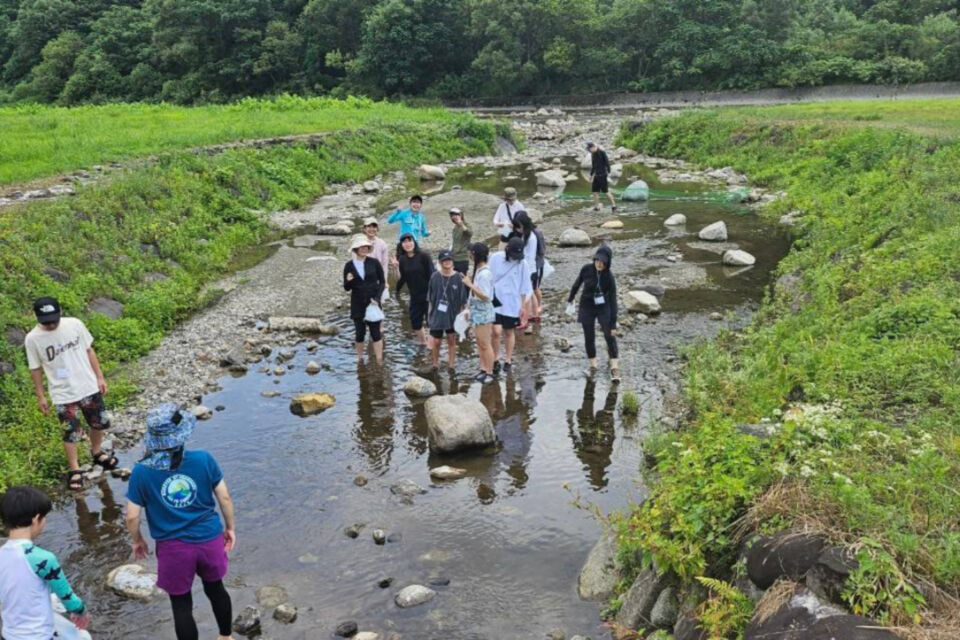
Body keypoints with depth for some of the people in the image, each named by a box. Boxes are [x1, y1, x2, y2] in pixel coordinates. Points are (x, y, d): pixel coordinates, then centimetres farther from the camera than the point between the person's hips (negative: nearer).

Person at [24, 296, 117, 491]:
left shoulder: (75, 324, -11)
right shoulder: (32, 339, -15)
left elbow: (89, 350, 1)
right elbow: (36, 369, -3)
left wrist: (100, 377, 2)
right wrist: (40, 396, 2)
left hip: (89, 387, 3)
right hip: (63, 395, -2)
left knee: (100, 424, 18)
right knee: (71, 433, 8)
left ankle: (96, 453, 46)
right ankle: (74, 470, 29)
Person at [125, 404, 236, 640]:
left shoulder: (142, 472, -15)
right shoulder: (203, 459, -13)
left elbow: (132, 516, -9)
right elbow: (225, 497, -6)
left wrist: (137, 540, 11)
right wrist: (230, 527, 10)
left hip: (174, 547, -2)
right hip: (209, 539, 2)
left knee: (181, 604, 17)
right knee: (215, 588, 27)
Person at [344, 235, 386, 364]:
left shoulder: (374, 263, -3)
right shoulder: (349, 265, -1)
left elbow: (382, 282, 0)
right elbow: (347, 288, 3)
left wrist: (377, 298, -11)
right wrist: (348, 281, -19)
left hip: (373, 303, 0)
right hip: (358, 305, 1)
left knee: (376, 333, 0)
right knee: (360, 334, 5)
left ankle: (379, 362, 6)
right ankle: (359, 360, 23)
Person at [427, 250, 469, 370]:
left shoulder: (458, 278, -9)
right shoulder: (435, 277, -5)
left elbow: (462, 301, -4)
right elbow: (430, 298, 3)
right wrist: (429, 314, 4)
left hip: (453, 315, 0)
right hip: (437, 314, 1)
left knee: (451, 340, 11)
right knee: (436, 341, 5)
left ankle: (451, 365, 23)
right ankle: (435, 364, 25)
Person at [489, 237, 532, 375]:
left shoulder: (522, 264, -5)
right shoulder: (495, 258, -7)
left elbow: (525, 288, 3)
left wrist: (523, 306, 5)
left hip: (512, 305, 1)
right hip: (495, 303, -1)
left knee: (509, 332, 12)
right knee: (497, 331, -11)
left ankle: (508, 360, 28)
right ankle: (495, 359, 9)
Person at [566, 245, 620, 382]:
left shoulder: (609, 277, -19)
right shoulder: (587, 269, -15)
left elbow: (613, 301, -17)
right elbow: (577, 284, 4)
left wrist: (613, 324, -19)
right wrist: (570, 300, 16)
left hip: (603, 308, -2)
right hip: (587, 307, 2)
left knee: (610, 336, -12)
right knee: (589, 338, 7)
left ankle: (615, 368, -10)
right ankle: (592, 364, 26)